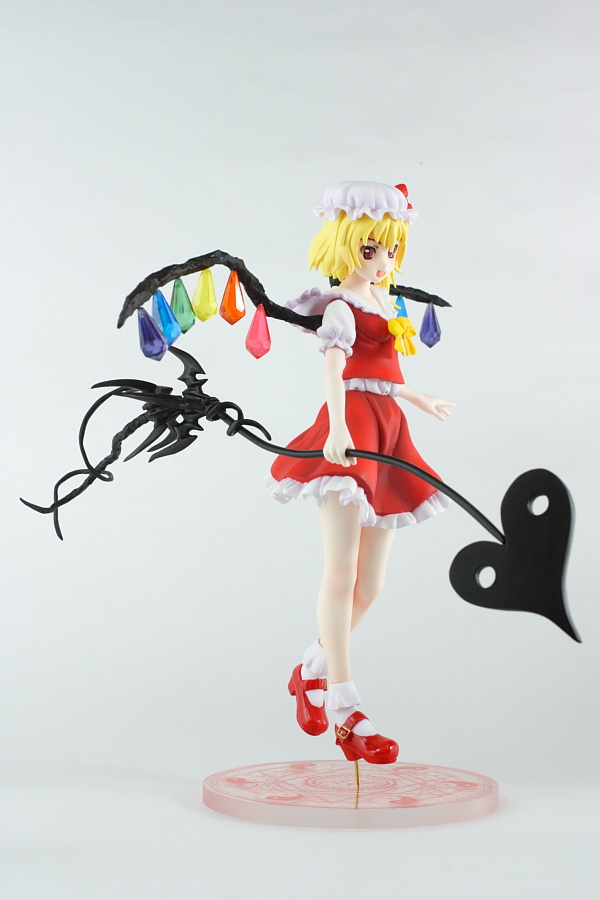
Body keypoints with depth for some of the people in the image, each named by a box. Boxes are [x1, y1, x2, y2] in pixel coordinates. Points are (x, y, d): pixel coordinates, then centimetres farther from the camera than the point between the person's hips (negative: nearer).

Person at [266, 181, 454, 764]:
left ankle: (313, 671, 30)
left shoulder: (381, 305, 20)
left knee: (369, 583, 9)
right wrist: (337, 428, -40)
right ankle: (346, 713, -8)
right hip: (349, 435, -9)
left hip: (385, 438, 9)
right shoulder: (340, 308, -5)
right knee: (342, 573, -10)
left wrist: (419, 401, 50)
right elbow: (334, 369, -23)